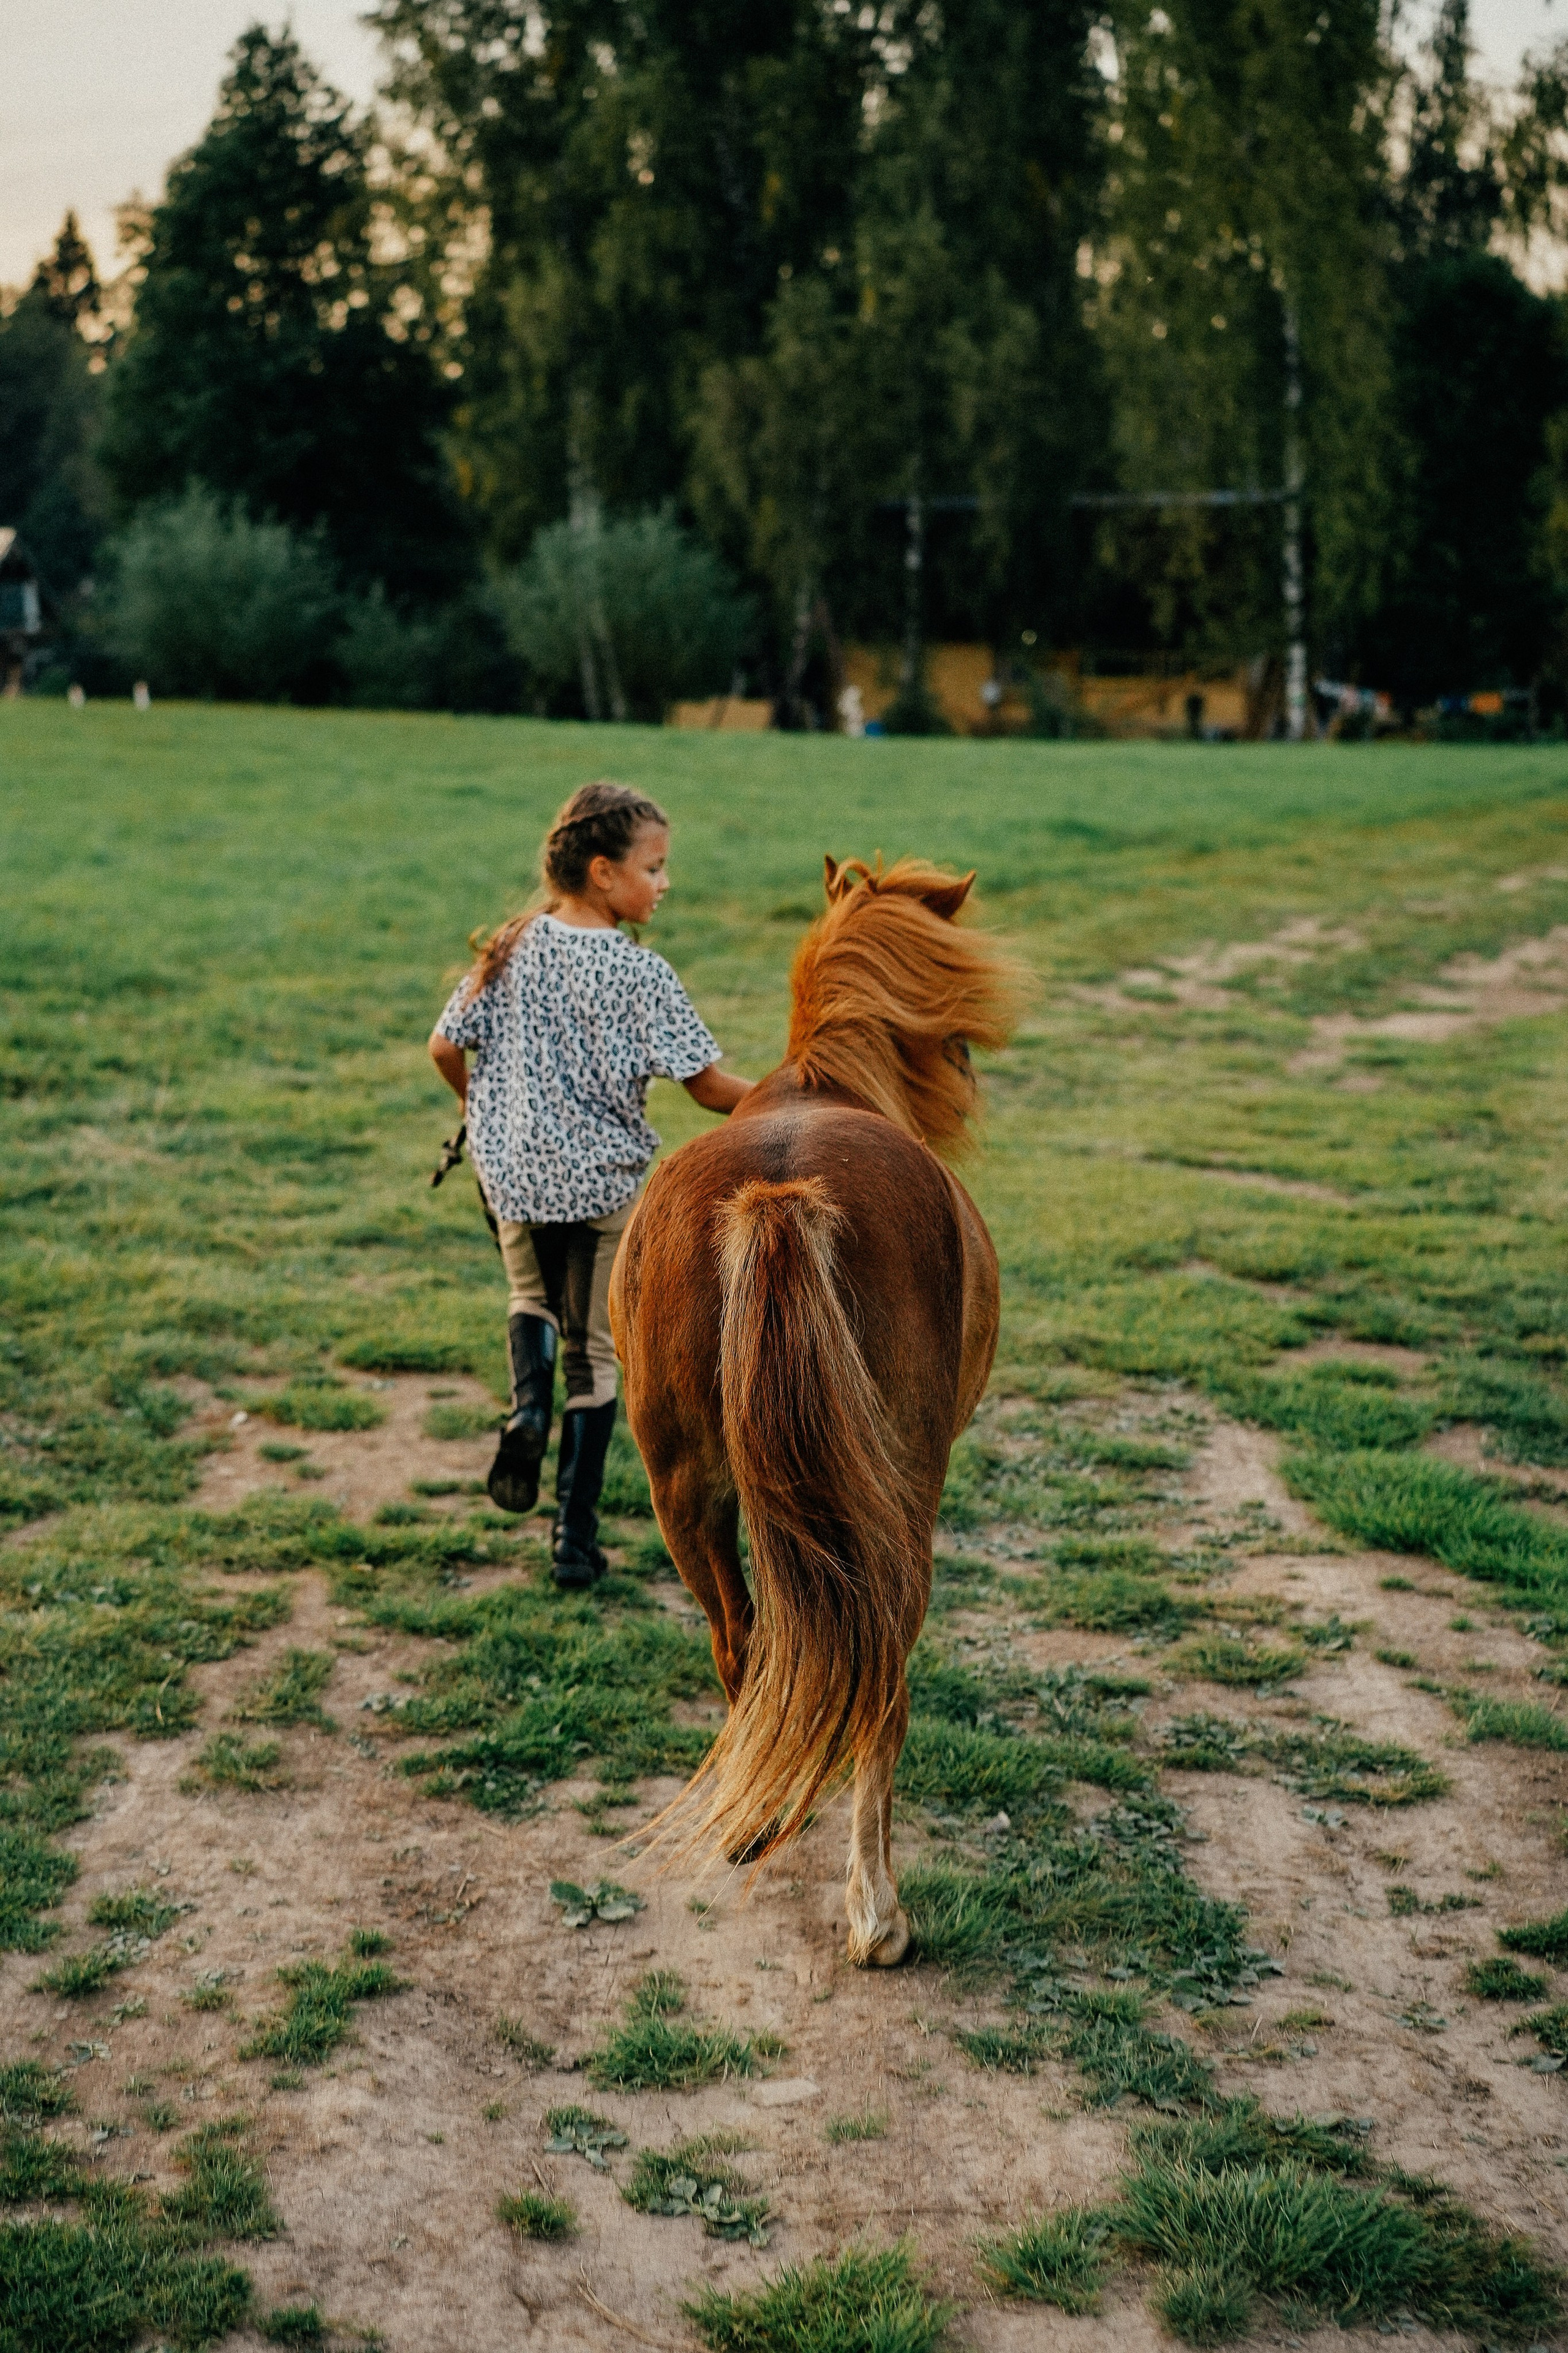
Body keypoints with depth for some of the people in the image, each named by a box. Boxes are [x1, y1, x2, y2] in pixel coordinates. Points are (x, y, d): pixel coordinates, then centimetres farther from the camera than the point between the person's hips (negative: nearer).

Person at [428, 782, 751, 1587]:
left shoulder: (514, 949, -2)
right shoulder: (639, 972, -14)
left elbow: (444, 1048, 1)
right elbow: (709, 1087, -14)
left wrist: (475, 1102, 21)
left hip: (515, 1177, 3)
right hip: (603, 1182, -3)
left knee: (532, 1301, 31)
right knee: (595, 1357, 10)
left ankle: (528, 1407, 1)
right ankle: (576, 1541, 12)